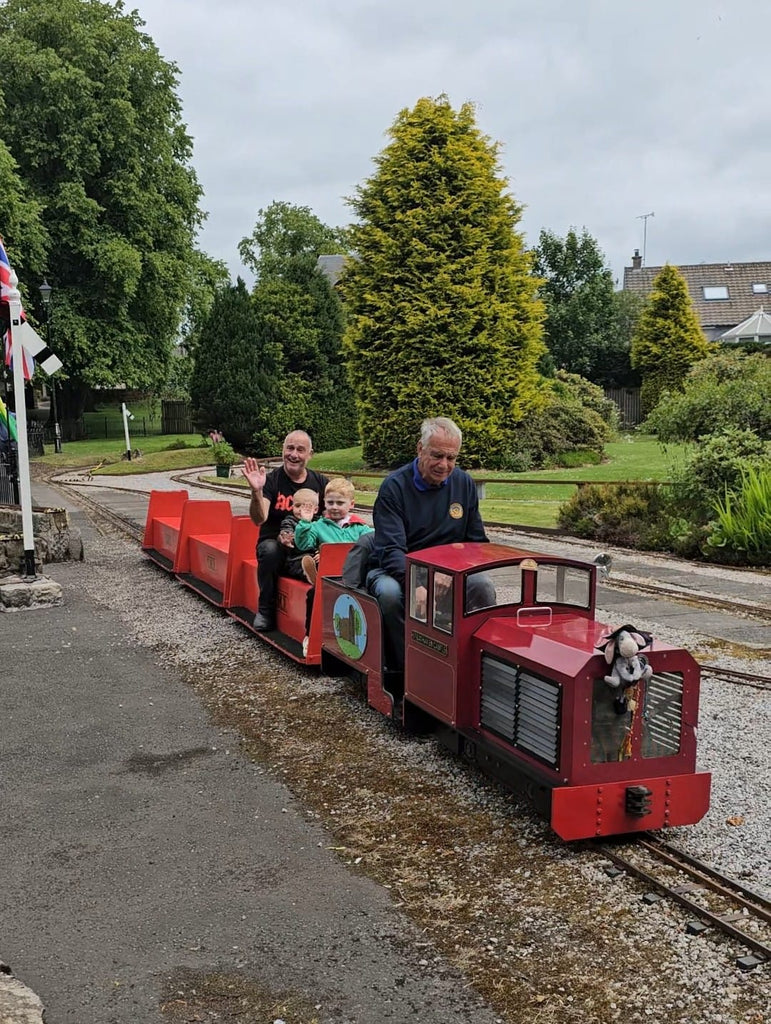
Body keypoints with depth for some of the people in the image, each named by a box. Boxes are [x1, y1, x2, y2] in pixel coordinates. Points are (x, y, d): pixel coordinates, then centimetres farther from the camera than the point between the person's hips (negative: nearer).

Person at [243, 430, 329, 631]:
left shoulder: (320, 482, 6)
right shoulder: (271, 480, -5)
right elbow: (259, 519, -19)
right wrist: (256, 492, -39)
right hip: (276, 543, -1)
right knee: (270, 549, -35)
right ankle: (266, 610, -14)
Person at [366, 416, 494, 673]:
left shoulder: (464, 484, 3)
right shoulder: (394, 487, -11)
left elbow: (477, 542, 9)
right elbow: (391, 551, -19)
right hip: (398, 570, -3)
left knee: (482, 584, -27)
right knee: (389, 593, -37)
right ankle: (400, 670, -18)